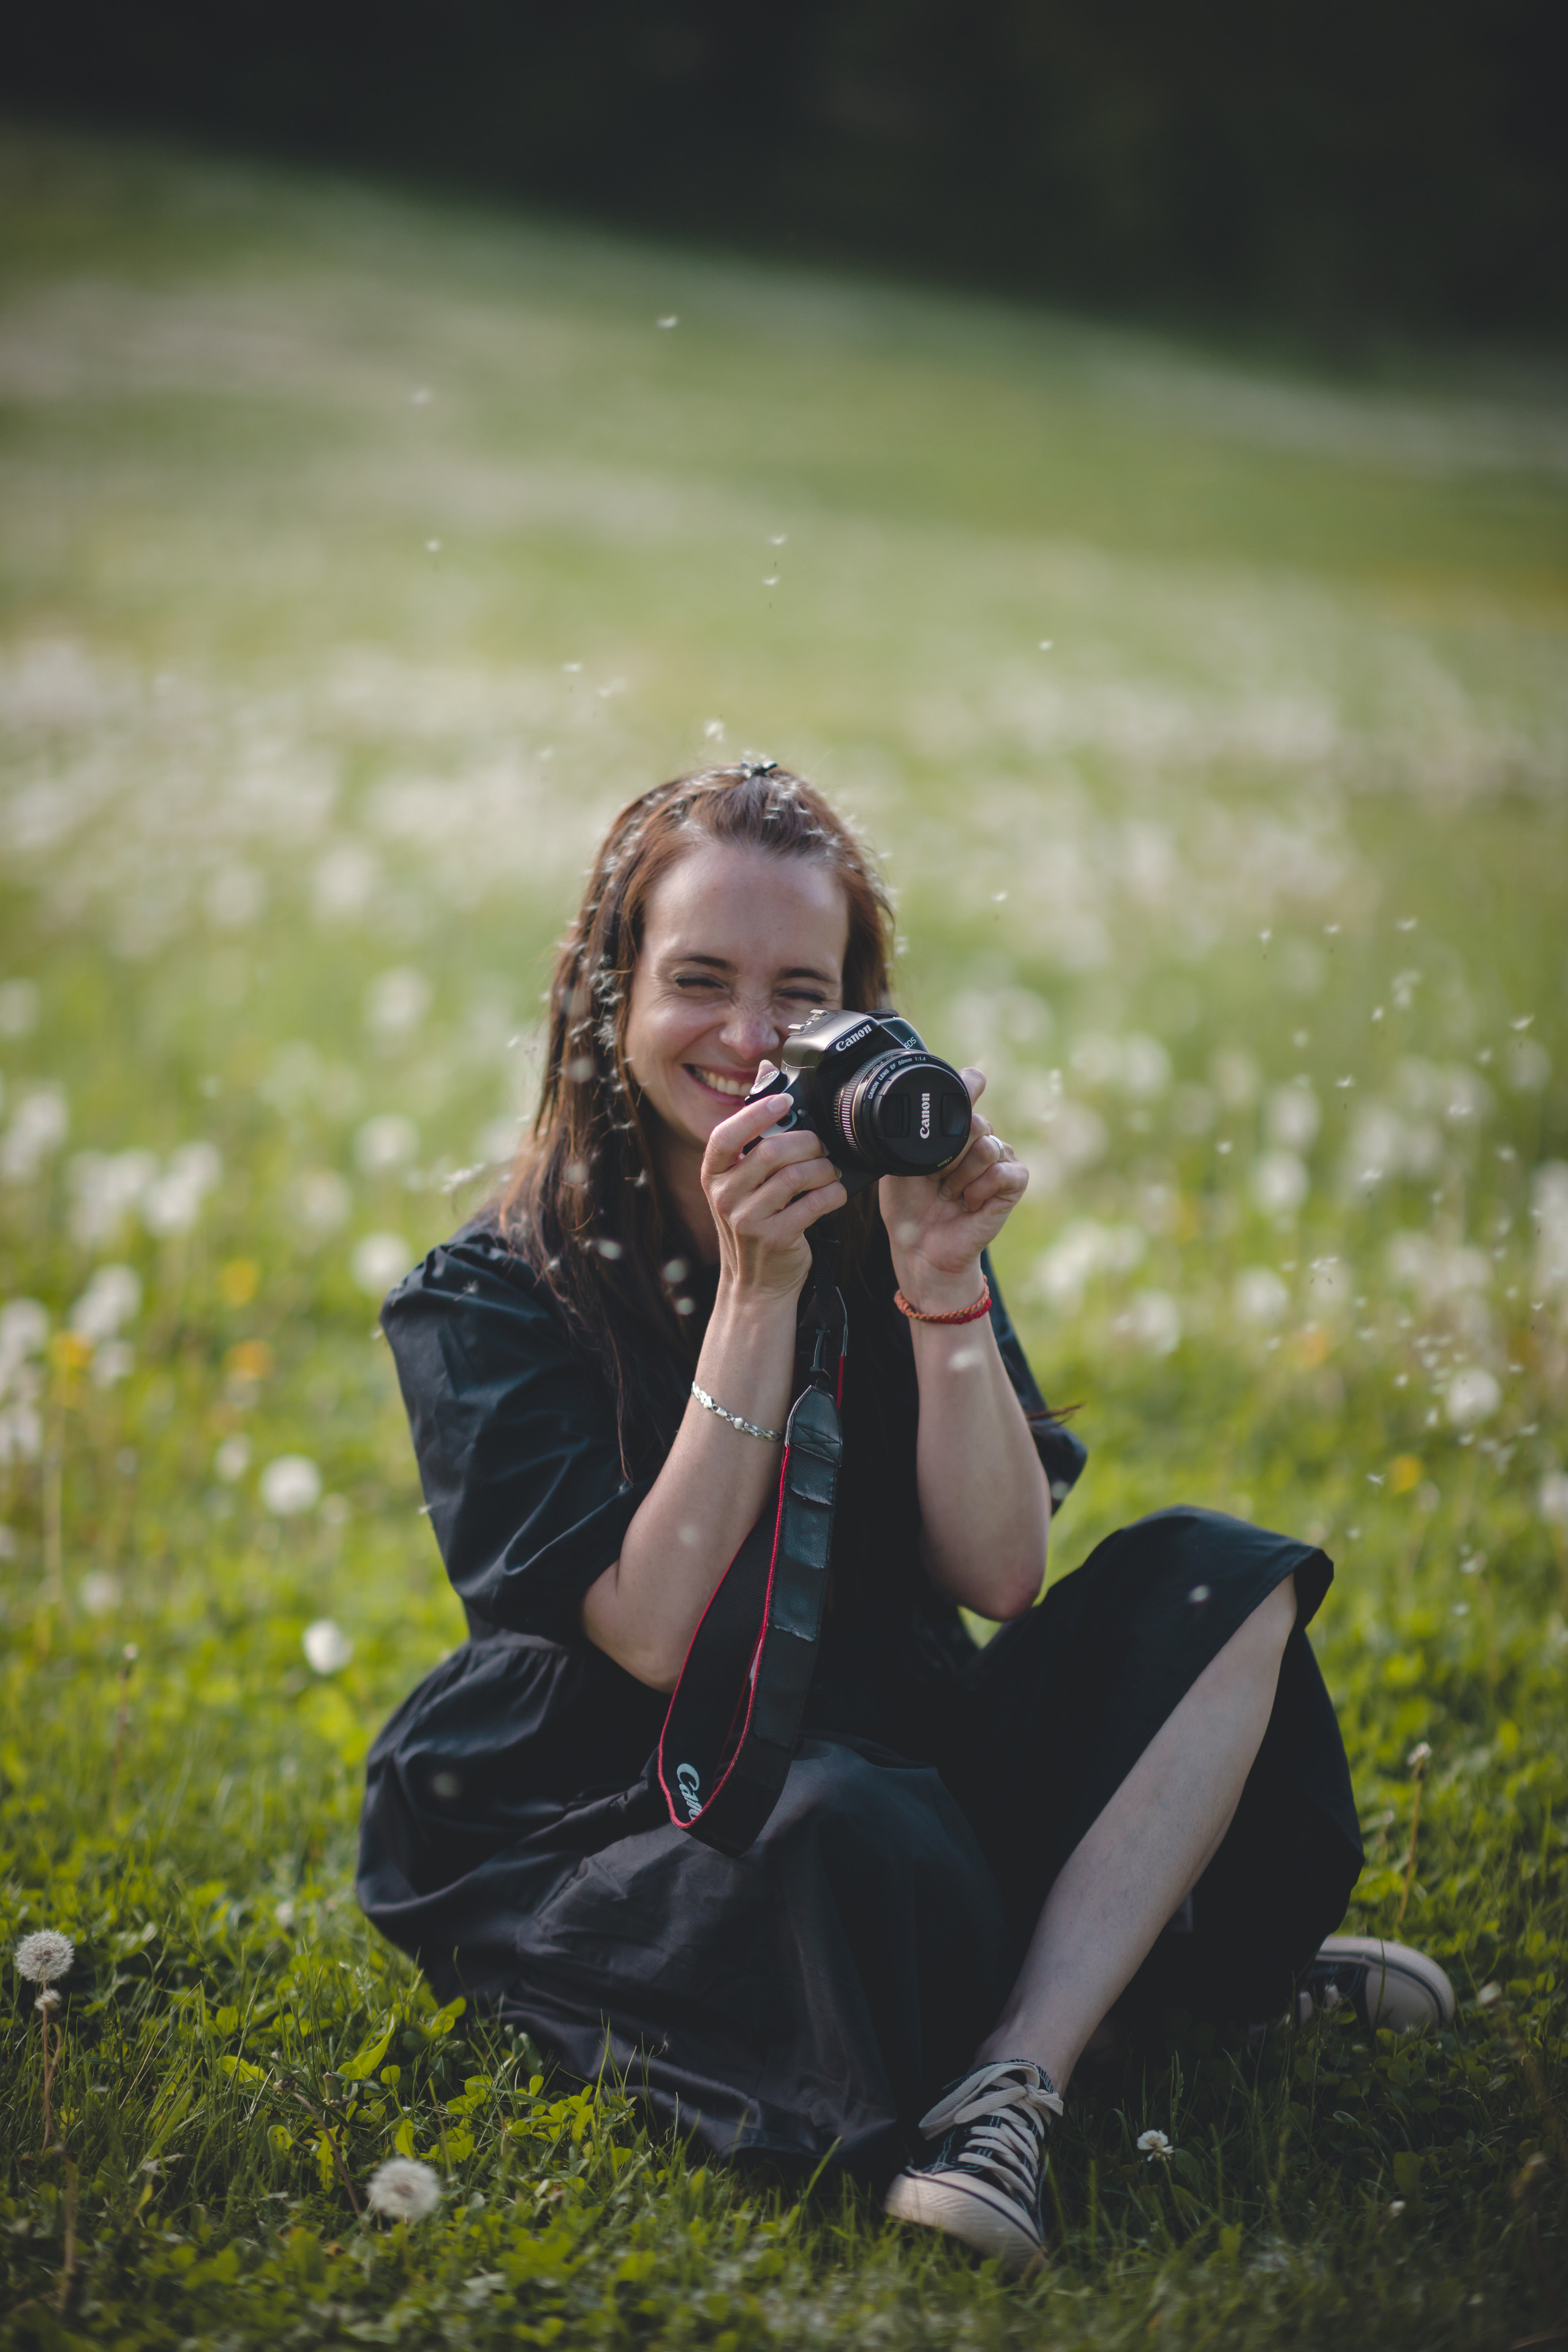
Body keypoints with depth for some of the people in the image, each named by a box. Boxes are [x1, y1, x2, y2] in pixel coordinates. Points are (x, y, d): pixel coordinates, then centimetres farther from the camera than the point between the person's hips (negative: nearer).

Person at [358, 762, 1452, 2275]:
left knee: (1216, 1584, -13)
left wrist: (942, 1284, -20)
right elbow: (657, 1636, -20)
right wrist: (756, 1295, -25)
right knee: (845, 1832, -39)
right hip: (614, 1833, -5)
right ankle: (1153, 1959, -9)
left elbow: (1000, 1579, -6)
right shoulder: (491, 1301, -11)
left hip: (900, 1764, 6)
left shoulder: (883, 1210, 1)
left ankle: (1011, 2084, -26)